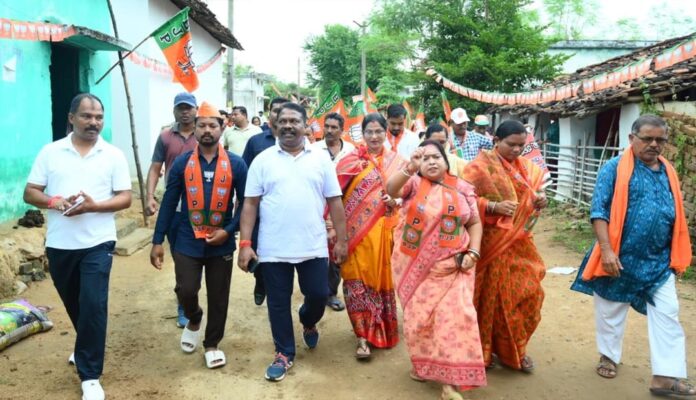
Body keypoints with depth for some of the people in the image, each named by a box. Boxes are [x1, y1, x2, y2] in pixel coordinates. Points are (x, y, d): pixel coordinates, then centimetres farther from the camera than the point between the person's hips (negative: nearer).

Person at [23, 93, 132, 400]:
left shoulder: (113, 155, -1)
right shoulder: (50, 152, 3)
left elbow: (125, 198, -3)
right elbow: (30, 193, 2)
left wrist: (94, 205, -21)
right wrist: (56, 202, -18)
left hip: (97, 243, -3)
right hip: (59, 244, 3)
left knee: (93, 305, -8)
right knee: (74, 304, 19)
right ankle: (87, 345, 46)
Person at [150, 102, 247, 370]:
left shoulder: (236, 164, -3)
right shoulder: (182, 163, -1)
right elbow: (169, 203, 1)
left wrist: (229, 230, -12)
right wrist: (158, 241, -2)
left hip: (221, 243, 0)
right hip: (188, 242, 0)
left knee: (218, 297, 9)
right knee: (186, 291, -2)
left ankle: (212, 344, 29)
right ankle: (194, 320, 33)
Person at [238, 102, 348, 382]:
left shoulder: (321, 159, 3)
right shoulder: (263, 160, 1)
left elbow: (334, 202, 4)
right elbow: (250, 204, 0)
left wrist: (341, 239, 2)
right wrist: (245, 243, -7)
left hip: (314, 247, 1)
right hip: (273, 249, 0)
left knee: (318, 295, 9)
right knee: (278, 303, 9)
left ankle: (308, 323, 43)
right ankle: (284, 353, 28)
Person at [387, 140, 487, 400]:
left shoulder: (462, 189, 5)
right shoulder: (413, 183, 0)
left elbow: (475, 223, 9)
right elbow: (391, 189, -21)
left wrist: (473, 252, -4)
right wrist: (409, 168, -38)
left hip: (451, 266, 0)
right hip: (416, 266, 0)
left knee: (453, 316, -8)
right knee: (419, 316, 9)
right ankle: (422, 362, 34)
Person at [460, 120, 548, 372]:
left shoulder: (525, 166, 10)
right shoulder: (480, 166, -9)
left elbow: (532, 196, 18)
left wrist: (540, 199, -5)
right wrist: (494, 206, -24)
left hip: (520, 242, 6)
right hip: (492, 243, -6)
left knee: (527, 292, 7)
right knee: (492, 295, 4)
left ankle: (515, 348, 25)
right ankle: (484, 349, 22)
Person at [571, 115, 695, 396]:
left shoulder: (668, 172, 8)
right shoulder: (615, 168, -9)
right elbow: (599, 211, -14)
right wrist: (606, 250, -21)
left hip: (659, 261, 5)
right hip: (621, 257, -4)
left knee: (667, 315, 1)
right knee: (611, 311, 12)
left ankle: (666, 375, 7)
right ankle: (609, 356, 33)